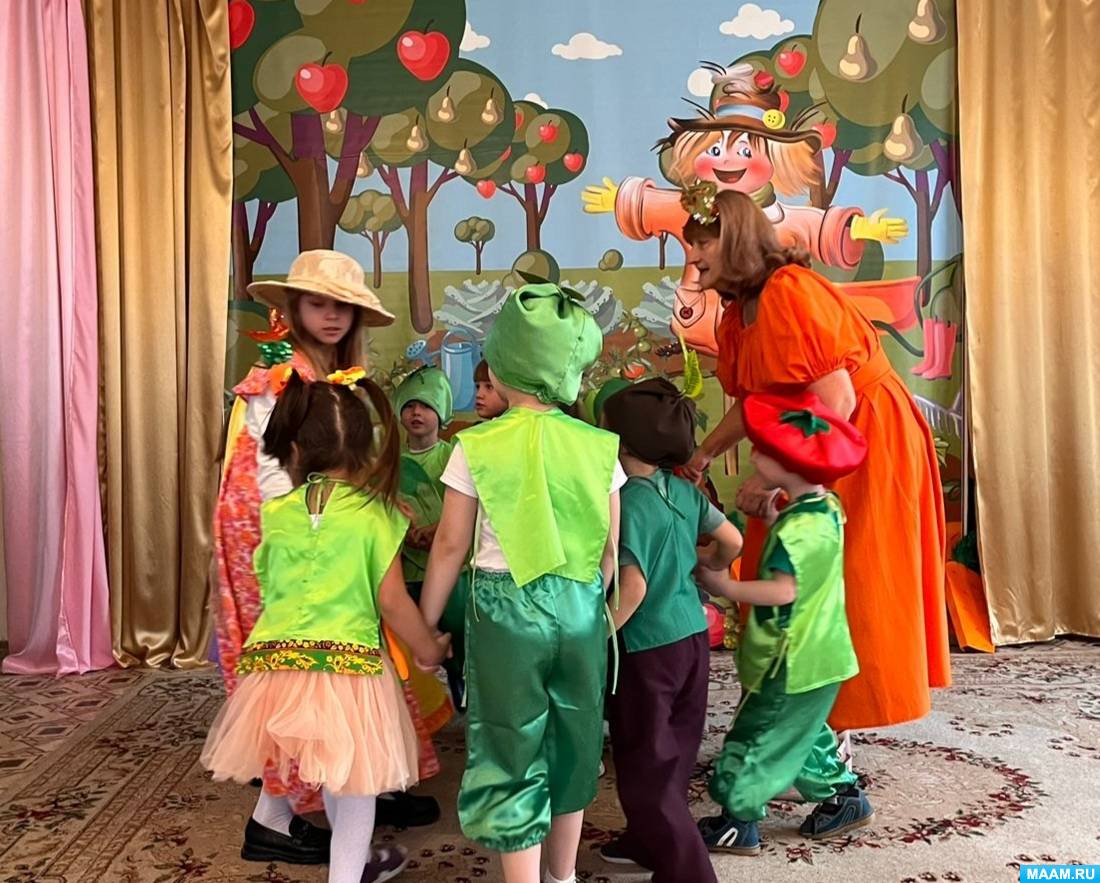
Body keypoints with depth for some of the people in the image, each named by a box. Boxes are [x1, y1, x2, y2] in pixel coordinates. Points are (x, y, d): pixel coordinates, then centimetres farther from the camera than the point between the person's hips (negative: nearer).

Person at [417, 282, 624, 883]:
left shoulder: (477, 447, -9)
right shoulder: (599, 447, -3)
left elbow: (451, 546, -4)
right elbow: (610, 548, 2)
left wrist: (425, 623, 8)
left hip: (506, 608, -3)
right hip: (580, 607, 4)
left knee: (511, 753, 10)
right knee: (573, 744, 21)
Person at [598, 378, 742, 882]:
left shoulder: (629, 502, -20)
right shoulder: (683, 489, 1)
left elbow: (633, 587, -28)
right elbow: (732, 541, 9)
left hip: (648, 648, -8)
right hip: (692, 635, 8)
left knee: (644, 768, 7)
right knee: (672, 754, 21)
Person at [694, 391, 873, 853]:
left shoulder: (798, 529, -26)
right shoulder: (825, 509, 2)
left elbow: (782, 590, -31)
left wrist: (726, 587, -24)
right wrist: (772, 518, 5)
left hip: (793, 663, -9)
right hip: (816, 655, 9)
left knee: (754, 738, 4)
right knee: (803, 732, 26)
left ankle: (737, 824, 16)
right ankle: (843, 796, 36)